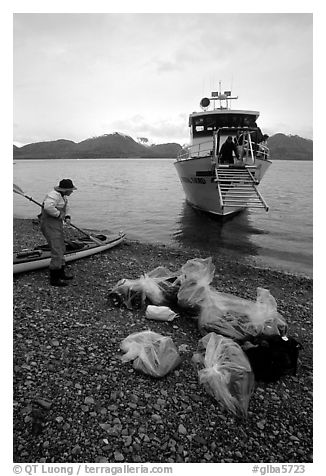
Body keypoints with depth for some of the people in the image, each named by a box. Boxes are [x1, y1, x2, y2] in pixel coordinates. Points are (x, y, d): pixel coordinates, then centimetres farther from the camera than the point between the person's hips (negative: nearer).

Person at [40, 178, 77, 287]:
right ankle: (54, 279, -1)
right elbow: (48, 207, -37)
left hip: (57, 225, 11)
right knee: (57, 252, -10)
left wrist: (67, 217, 7)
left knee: (61, 249, 19)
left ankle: (61, 274, 33)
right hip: (50, 226, -11)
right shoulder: (54, 195, -20)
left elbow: (66, 208, 27)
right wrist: (59, 215, -23)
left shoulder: (63, 196, 12)